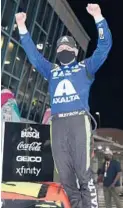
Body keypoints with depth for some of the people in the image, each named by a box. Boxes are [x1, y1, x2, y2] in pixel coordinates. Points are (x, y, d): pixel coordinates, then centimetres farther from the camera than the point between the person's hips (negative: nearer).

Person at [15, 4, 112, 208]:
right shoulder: (52, 70, 27)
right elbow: (33, 54, 30)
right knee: (64, 173, 0)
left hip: (79, 119, -4)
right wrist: (22, 27, 24)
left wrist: (98, 17, 1)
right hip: (57, 122, 4)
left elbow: (104, 46, 10)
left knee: (83, 170, -12)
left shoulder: (85, 66, 18)